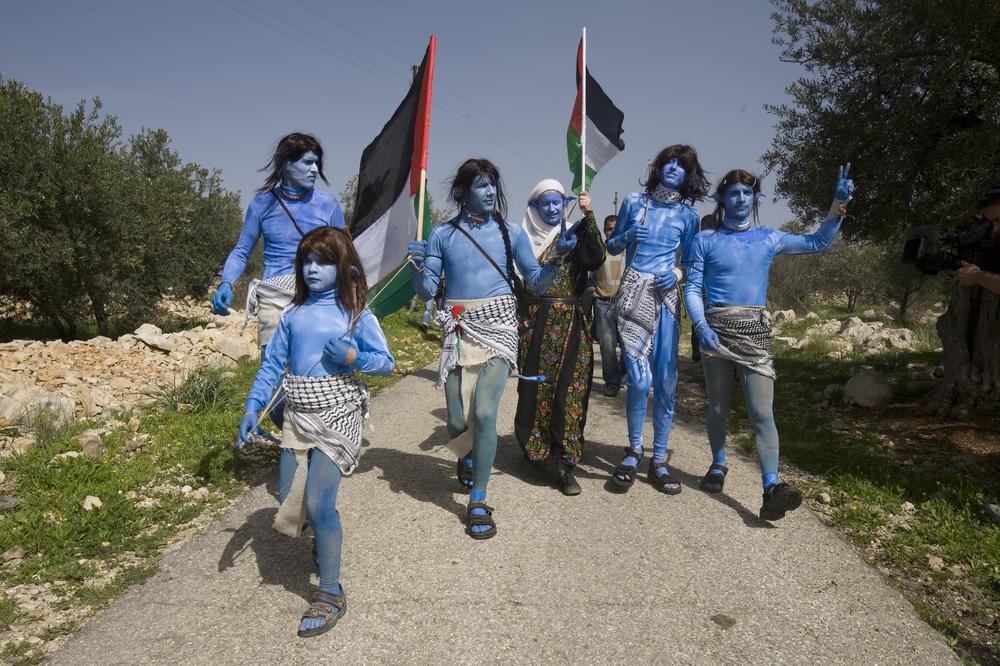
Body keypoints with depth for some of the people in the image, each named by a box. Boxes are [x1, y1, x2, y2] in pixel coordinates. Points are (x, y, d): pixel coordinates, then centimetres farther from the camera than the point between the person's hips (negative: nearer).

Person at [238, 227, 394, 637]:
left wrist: (352, 356, -18)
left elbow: (386, 362, -1)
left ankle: (330, 595, 2)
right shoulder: (294, 315, 7)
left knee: (318, 502, -12)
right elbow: (272, 364, 8)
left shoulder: (356, 314, -3)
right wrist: (252, 409, 0)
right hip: (298, 415, 5)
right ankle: (327, 539, 40)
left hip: (338, 413, -5)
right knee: (289, 500, 7)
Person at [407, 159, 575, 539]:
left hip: (498, 327, -1)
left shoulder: (510, 232, 5)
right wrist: (419, 266, -15)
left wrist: (557, 257, -12)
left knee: (484, 413, -15)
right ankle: (468, 457, 42)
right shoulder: (443, 234, 5)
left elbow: (537, 283, 5)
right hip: (459, 330, 1)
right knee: (457, 422, 4)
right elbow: (426, 292, 4)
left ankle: (478, 502, 0)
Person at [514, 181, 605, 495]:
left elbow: (597, 258, -13)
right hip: (536, 320, 1)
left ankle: (565, 464, -1)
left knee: (569, 389, -4)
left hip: (571, 323, -1)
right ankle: (533, 447, 26)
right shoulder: (526, 238, 10)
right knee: (534, 387, 4)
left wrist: (589, 216, -21)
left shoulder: (576, 234, 7)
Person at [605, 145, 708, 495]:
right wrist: (627, 236, -6)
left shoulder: (688, 214, 11)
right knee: (640, 378, -12)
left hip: (666, 297, 2)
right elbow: (612, 246, 15)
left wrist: (676, 273, -6)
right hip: (633, 294, -2)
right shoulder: (634, 201, 9)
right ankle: (634, 450, 11)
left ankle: (659, 461, 10)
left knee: (666, 381, -2)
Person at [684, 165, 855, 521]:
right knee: (718, 408, 11)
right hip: (716, 329, 0)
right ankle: (719, 464, 32)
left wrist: (839, 204, 3)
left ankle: (771, 487, -16)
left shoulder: (768, 238, 12)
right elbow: (692, 288, 1)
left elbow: (818, 242, 16)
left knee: (762, 411, -11)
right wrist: (702, 327, -14)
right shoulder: (706, 240, 6)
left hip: (755, 332, 0)